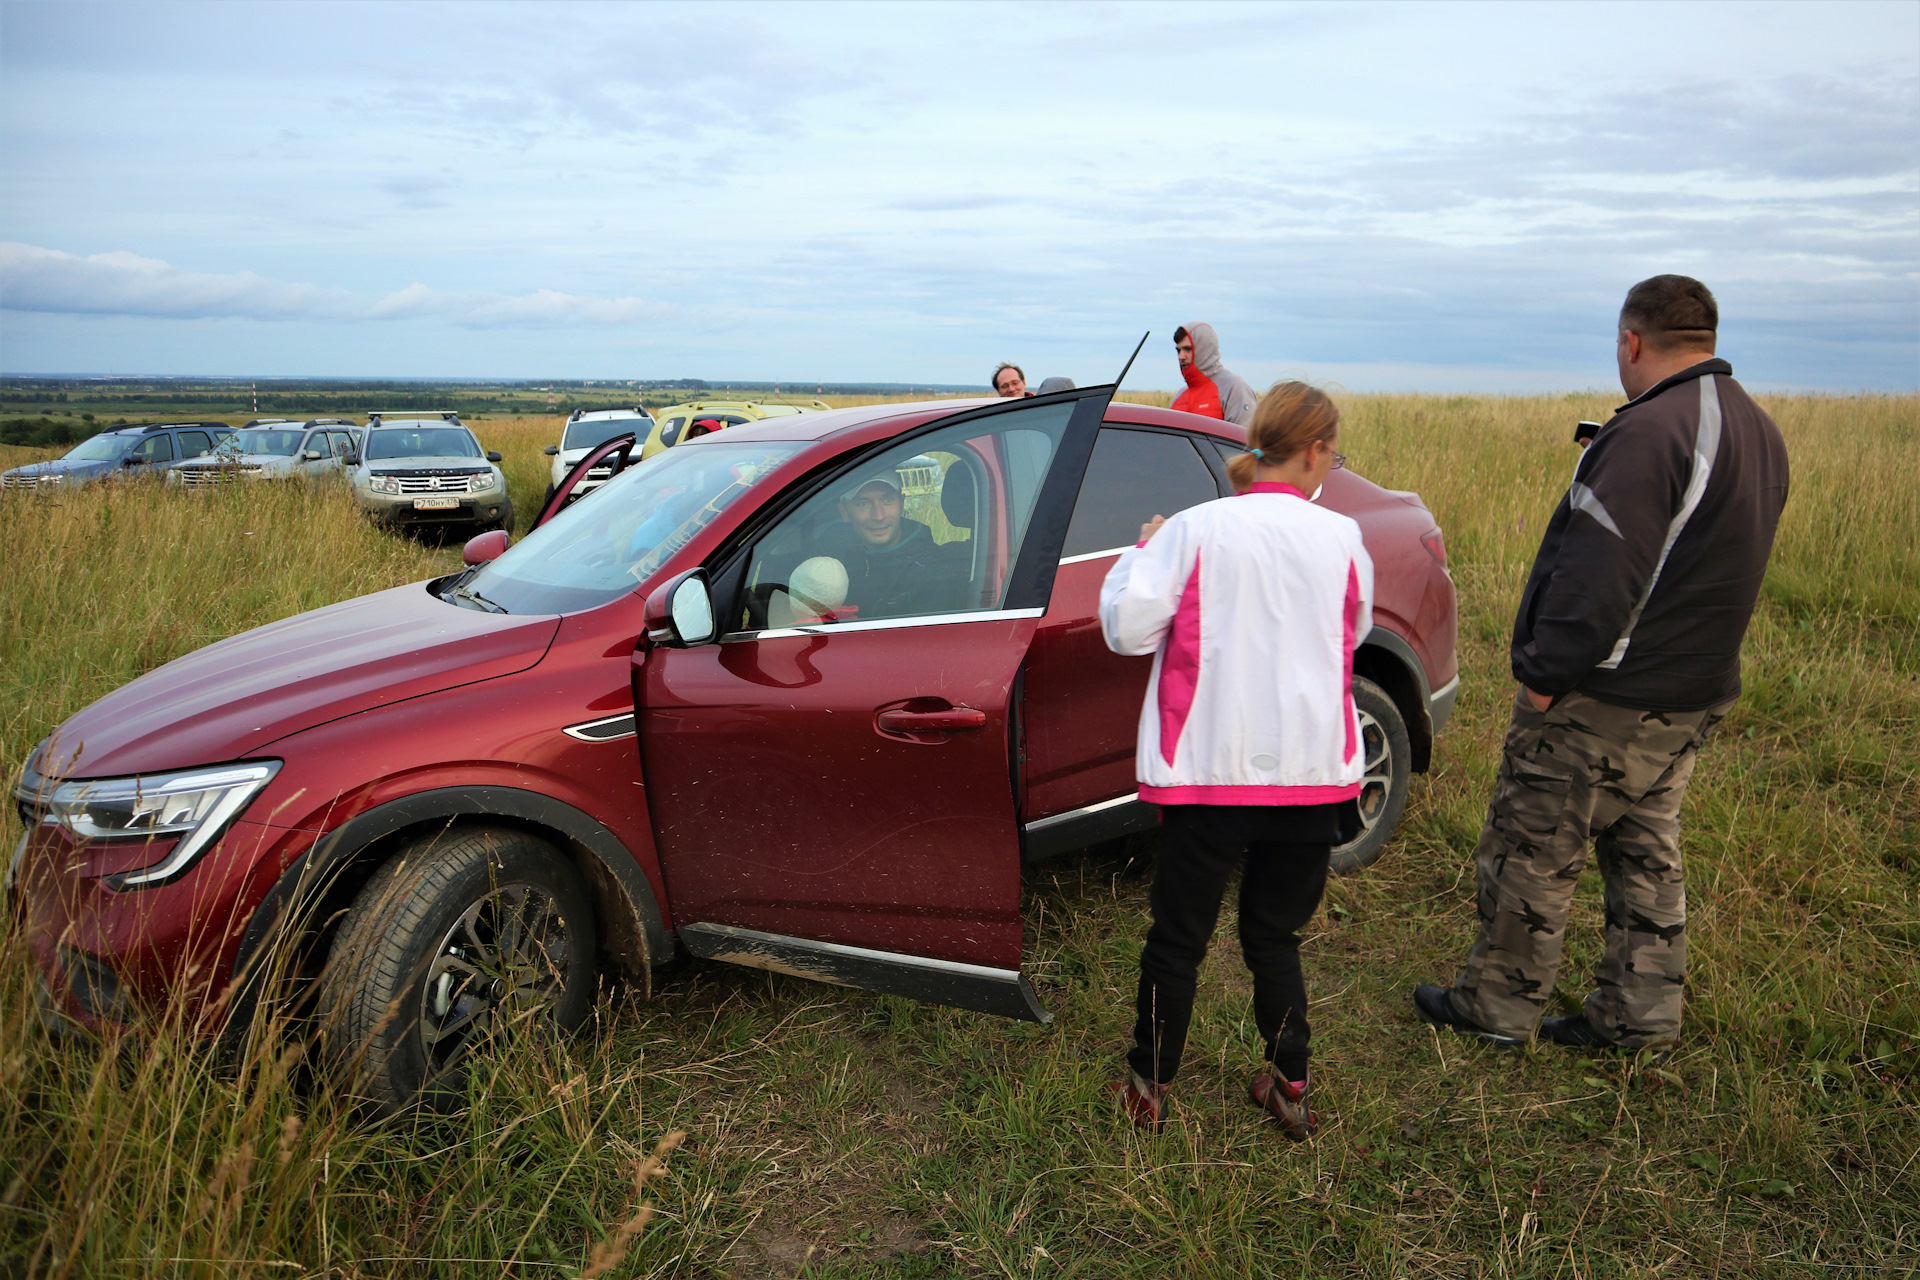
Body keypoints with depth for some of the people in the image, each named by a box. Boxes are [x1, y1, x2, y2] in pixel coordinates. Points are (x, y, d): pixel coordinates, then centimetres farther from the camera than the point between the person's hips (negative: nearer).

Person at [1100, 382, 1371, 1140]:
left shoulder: (1196, 529, -10)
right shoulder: (1341, 538, -1)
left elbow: (1127, 628, -10)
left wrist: (1140, 553, 5)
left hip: (1210, 771, -2)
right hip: (1312, 772, 2)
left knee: (1178, 937, 13)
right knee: (1275, 937, 19)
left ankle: (1149, 1089, 27)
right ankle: (1289, 1090, 28)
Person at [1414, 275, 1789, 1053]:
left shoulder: (1650, 433, -22)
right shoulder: (1759, 434, 11)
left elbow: (1598, 574, -26)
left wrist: (1546, 673, -20)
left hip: (1604, 698, -9)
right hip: (1693, 696, 9)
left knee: (1532, 850, 4)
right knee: (1646, 854, 18)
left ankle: (1497, 1005, 17)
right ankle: (1638, 1017, 27)